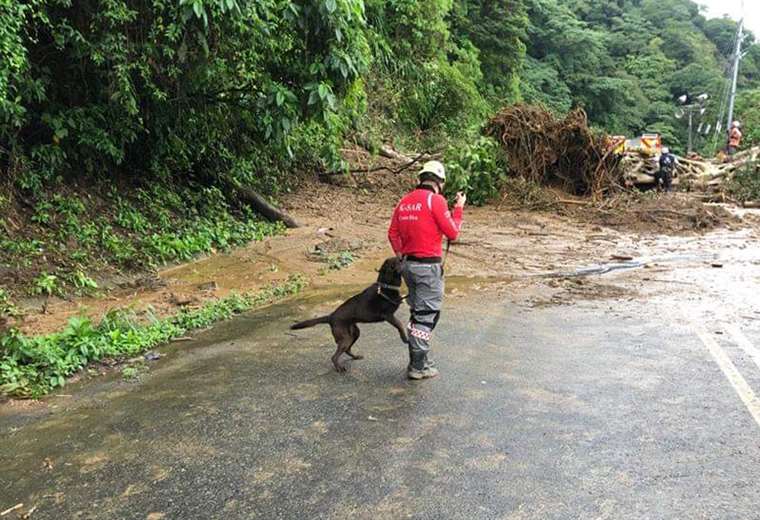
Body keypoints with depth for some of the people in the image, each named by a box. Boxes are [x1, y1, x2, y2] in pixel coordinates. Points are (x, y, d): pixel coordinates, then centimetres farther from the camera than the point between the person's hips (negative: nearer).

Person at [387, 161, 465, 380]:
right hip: (428, 266, -7)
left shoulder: (404, 201, 9)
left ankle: (419, 359, 27)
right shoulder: (436, 200, -12)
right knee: (427, 315, 1)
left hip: (408, 264, 7)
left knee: (417, 312, 18)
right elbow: (452, 233, -8)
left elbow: (392, 233, 11)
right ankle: (418, 367, 6)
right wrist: (459, 208, 4)